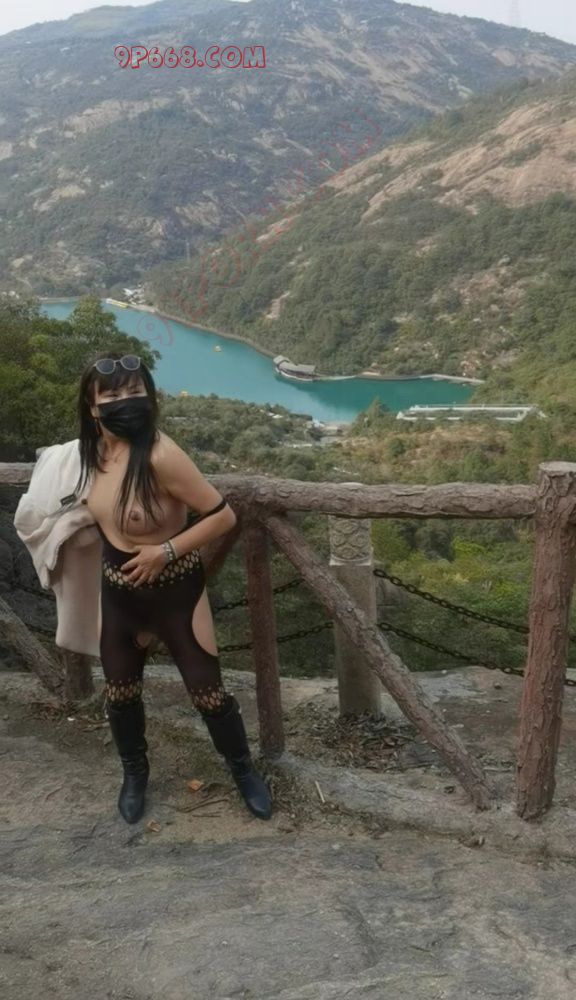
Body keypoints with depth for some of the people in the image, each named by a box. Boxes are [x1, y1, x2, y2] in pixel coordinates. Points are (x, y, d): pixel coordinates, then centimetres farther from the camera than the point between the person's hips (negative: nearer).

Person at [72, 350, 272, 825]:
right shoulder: (96, 448, -7)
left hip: (174, 592, -6)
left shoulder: (160, 454, -29)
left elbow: (223, 516, -24)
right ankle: (135, 773, 46)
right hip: (118, 592, 6)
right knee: (120, 691, 19)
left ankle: (244, 769, 35)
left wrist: (165, 551, -22)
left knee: (207, 691, 8)